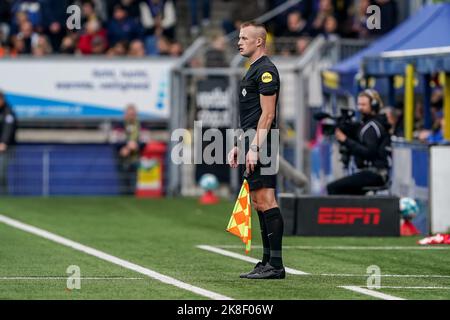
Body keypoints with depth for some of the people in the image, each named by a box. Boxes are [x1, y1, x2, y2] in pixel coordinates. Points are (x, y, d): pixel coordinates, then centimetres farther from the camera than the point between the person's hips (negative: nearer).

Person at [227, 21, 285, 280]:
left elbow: (267, 114, -17)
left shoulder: (265, 70, -10)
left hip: (261, 143, -11)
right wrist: (239, 146, 24)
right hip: (253, 143, 11)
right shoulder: (254, 69, 21)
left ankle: (276, 265, -15)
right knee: (259, 203, 10)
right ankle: (268, 262, 13)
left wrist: (255, 147, -21)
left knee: (265, 200, -13)